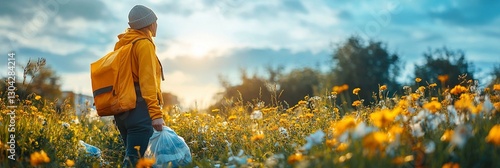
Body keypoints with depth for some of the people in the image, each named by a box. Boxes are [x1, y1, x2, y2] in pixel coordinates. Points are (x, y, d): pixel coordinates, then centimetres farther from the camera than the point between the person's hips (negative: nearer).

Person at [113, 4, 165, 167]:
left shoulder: (122, 44, 21)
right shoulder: (144, 43, -5)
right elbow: (147, 80, -15)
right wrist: (156, 113, -20)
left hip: (122, 109, 9)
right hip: (139, 110, -9)